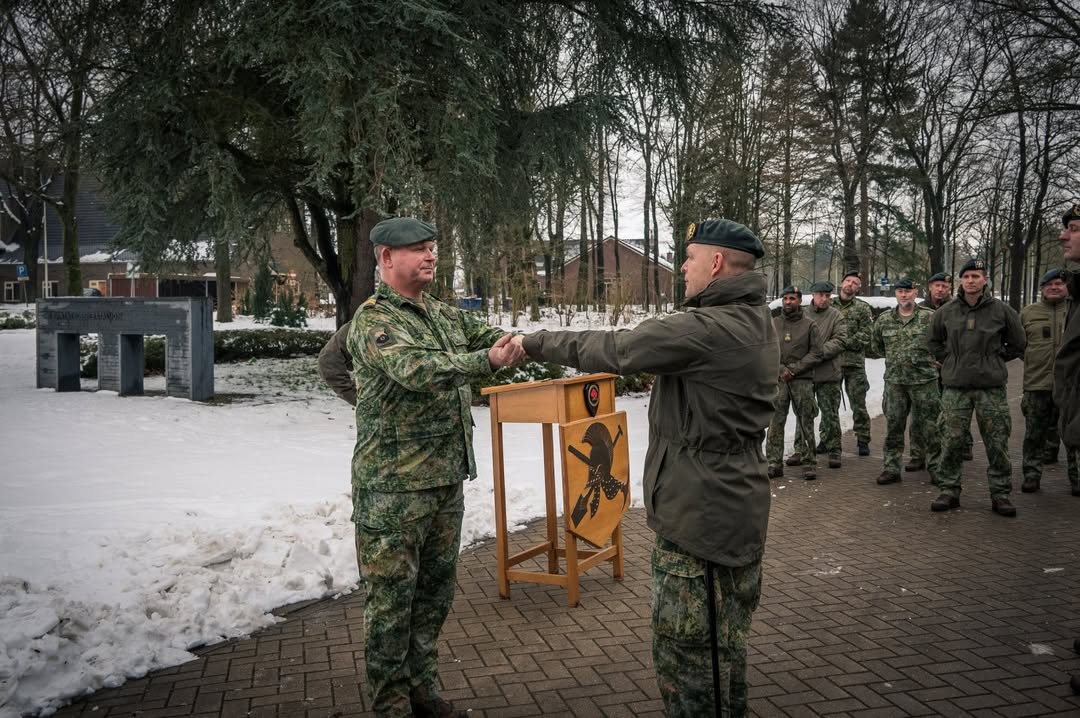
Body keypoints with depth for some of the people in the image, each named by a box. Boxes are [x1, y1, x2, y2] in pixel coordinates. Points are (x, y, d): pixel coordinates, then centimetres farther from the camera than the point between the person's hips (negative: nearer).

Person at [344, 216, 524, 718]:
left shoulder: (446, 315, 13)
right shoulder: (373, 319, -11)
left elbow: (494, 336, 3)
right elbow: (417, 370, -27)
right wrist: (487, 361, -38)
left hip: (447, 478, 7)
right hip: (394, 486, -7)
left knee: (435, 591, 16)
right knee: (392, 599, 3)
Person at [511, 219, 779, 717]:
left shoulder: (708, 329, -23)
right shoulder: (755, 323, 9)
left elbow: (613, 350, -18)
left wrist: (534, 342, -6)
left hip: (700, 517, -10)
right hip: (736, 510, 10)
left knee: (685, 653, 4)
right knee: (724, 642, 23)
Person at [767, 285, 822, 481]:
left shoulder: (809, 325, 4)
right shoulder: (773, 324, 8)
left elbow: (816, 353, 0)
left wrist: (794, 368, -9)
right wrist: (780, 369, -8)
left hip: (803, 380, -1)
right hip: (777, 379, 1)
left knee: (806, 423, 3)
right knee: (775, 422, -1)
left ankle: (809, 463, 10)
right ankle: (774, 463, 3)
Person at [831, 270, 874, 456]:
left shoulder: (863, 308, 3)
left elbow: (866, 335, -6)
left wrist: (844, 343, -14)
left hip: (854, 363, -2)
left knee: (858, 404, 3)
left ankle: (863, 440, 13)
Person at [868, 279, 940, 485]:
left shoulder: (930, 317, -5)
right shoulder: (884, 320, 6)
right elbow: (875, 346, 18)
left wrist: (933, 359, 1)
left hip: (924, 381, -3)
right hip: (894, 381, 3)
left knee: (928, 426, 4)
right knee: (893, 426, 7)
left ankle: (936, 467, 16)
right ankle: (891, 467, 16)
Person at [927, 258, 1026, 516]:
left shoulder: (1002, 310, 0)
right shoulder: (946, 312, 3)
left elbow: (1018, 344, 12)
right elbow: (933, 342, 19)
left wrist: (994, 359, 7)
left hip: (992, 387, -1)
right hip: (955, 387, 1)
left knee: (997, 444, 3)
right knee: (952, 441, 1)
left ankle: (1000, 494, 14)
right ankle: (949, 490, 11)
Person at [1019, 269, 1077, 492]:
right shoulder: (1028, 313, 10)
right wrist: (1033, 362, 7)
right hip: (1037, 383, 1)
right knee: (1034, 433, 6)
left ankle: (1076, 476, 19)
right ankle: (1032, 475, 15)